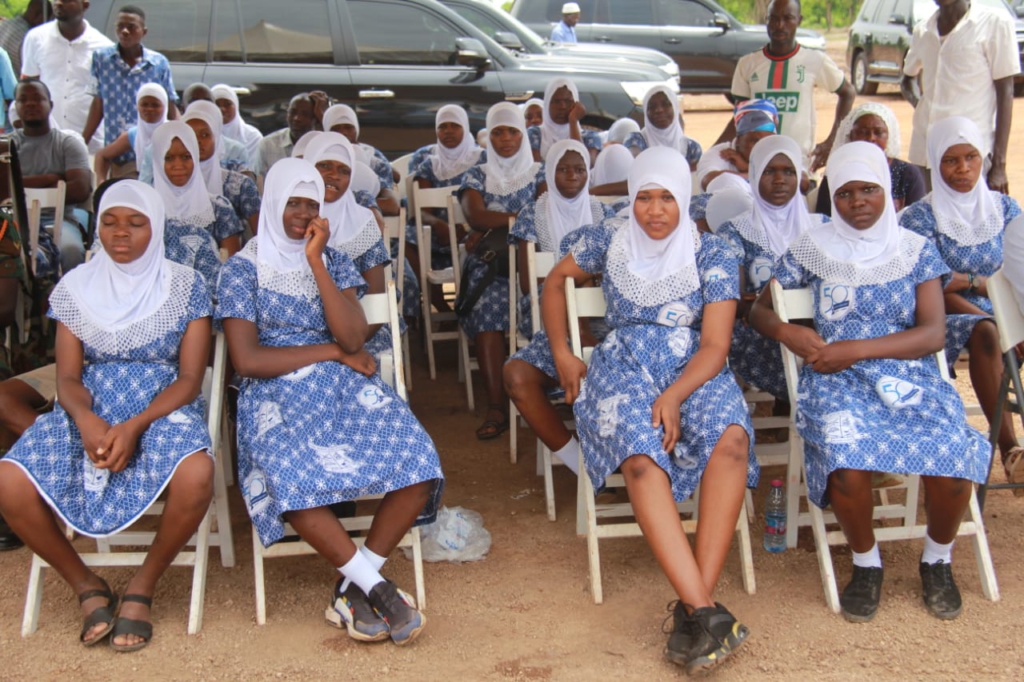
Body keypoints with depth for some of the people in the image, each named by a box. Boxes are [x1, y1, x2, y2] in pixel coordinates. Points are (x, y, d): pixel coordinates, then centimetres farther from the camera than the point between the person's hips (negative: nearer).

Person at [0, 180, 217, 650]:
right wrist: (86, 420, -19)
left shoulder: (185, 286, 3)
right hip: (88, 413, 2)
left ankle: (142, 588, -9)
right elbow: (67, 376, 5)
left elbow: (189, 378, -3)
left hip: (163, 411, -2)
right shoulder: (76, 287, 9)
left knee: (196, 476, -37)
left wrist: (135, 426, -19)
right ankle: (87, 587, -2)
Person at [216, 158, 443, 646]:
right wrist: (334, 352, -5)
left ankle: (354, 587, -16)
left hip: (344, 386, 3)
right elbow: (246, 359, -7)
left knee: (418, 464, -26)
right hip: (277, 395, -3)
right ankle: (375, 586, -24)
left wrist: (315, 262, -6)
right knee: (291, 478, -38)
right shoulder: (244, 269, 6)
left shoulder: (335, 261, 15)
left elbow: (353, 338, -2)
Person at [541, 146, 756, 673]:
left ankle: (691, 606, -37)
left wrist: (674, 395, -21)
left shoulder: (713, 255, 3)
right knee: (641, 456, -36)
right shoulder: (607, 241, 9)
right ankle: (705, 611, -43)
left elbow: (715, 346, -3)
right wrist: (562, 353, 10)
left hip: (695, 368, 0)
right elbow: (555, 281, 24)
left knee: (731, 437, -35)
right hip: (624, 365, 0)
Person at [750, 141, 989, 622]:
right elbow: (759, 310, 15)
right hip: (838, 381, -1)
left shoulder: (916, 250, 10)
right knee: (847, 463, -34)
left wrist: (857, 349, -12)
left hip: (910, 374, 1)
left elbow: (933, 333, 0)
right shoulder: (813, 249, 11)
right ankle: (866, 563, -3)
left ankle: (937, 560, 4)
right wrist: (787, 332, -9)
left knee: (952, 461, -28)